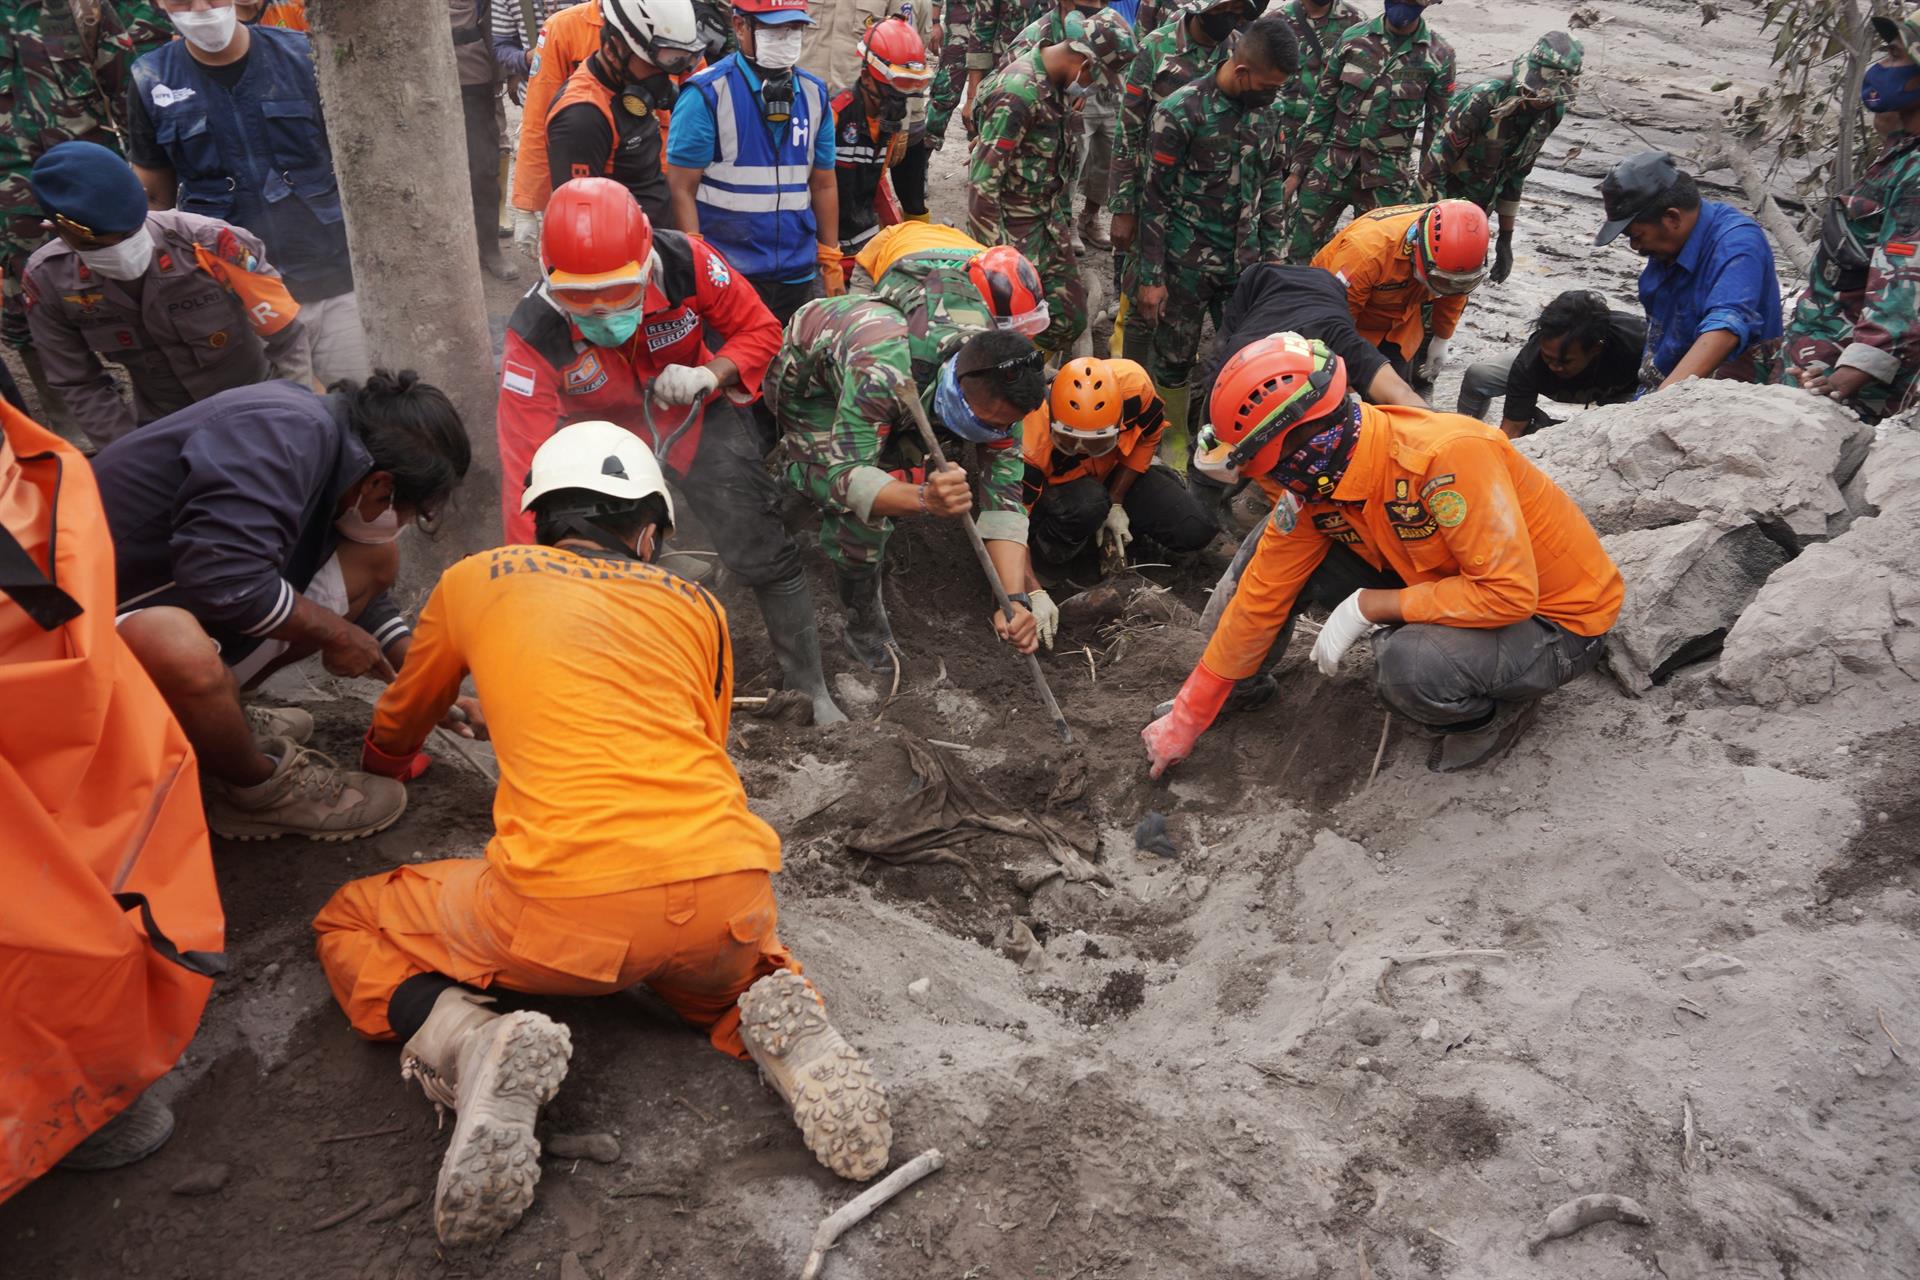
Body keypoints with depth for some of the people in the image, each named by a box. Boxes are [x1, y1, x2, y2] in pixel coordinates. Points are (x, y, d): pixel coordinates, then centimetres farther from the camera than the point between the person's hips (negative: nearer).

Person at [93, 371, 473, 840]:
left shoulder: (320, 435, 1)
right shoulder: (287, 434, -27)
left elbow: (358, 592, 14)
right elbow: (224, 579, -38)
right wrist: (333, 632, -20)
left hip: (191, 613, 9)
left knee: (375, 561, 5)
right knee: (179, 650, -42)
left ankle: (219, 713, 7)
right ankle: (260, 790, -10)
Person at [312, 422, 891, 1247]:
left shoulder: (475, 579, 18)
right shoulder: (697, 606, 19)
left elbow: (397, 729, 36)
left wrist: (385, 764, 59)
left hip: (565, 903, -3)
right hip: (728, 892, 3)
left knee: (349, 924, 22)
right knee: (709, 971, 38)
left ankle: (472, 1047, -7)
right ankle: (778, 1032, 4)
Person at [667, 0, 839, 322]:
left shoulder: (814, 94, 8)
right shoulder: (707, 94, -8)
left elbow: (822, 184, 13)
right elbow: (681, 189, -10)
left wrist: (831, 264, 10)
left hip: (801, 277, 5)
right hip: (727, 279, -5)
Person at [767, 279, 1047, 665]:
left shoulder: (996, 389, -28)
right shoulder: (883, 374, -48)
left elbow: (1003, 496, -29)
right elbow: (844, 475, -47)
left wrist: (1017, 599, -41)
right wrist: (926, 499, -66)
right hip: (808, 375, -6)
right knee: (860, 511, -22)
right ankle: (864, 626, 1)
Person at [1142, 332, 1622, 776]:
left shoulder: (1449, 455, -34)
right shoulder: (1314, 479, -11)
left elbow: (1509, 594, -33)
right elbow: (1262, 599, -5)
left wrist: (1367, 607, -29)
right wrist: (1187, 717, -2)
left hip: (1557, 619, -6)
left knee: (1408, 664, -34)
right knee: (1291, 559, -11)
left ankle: (1497, 711, -3)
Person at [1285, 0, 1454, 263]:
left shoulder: (1439, 55, -3)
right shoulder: (1353, 38, 1)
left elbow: (1438, 130, 3)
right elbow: (1321, 107, 6)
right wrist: (1298, 168, 4)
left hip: (1387, 178, -1)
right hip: (1330, 167, 2)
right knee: (1299, 252, 3)